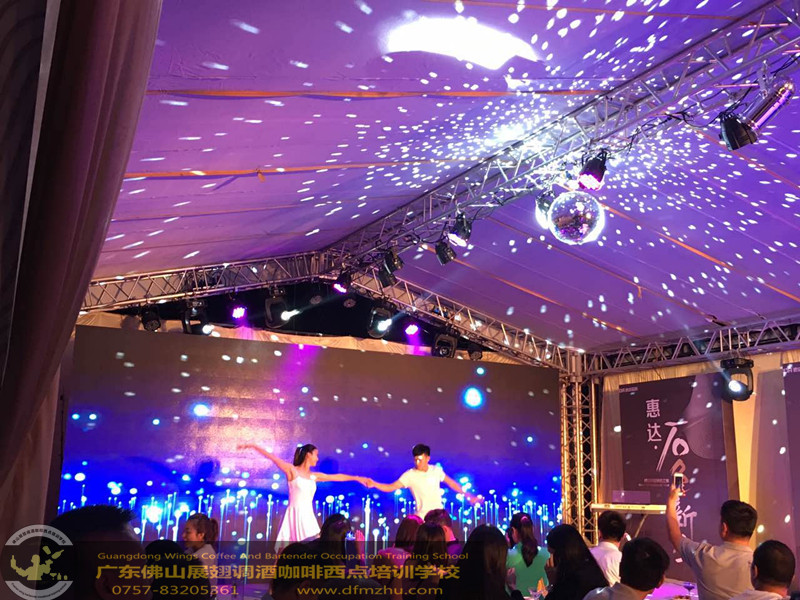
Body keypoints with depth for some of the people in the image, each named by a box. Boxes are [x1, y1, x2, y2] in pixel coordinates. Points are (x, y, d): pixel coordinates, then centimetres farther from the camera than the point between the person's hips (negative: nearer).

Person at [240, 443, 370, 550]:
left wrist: (357, 478, 26)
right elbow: (272, 457, -8)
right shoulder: (292, 470, -2)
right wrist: (253, 446, -13)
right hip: (294, 516, -6)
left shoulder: (314, 476, 13)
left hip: (308, 517, 6)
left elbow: (337, 477, 21)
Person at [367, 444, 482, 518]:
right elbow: (390, 487, -17)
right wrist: (374, 484, -33)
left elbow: (451, 483, 11)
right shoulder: (410, 475, -12)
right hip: (422, 518, -3)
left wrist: (468, 495, 11)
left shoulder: (436, 470, -2)